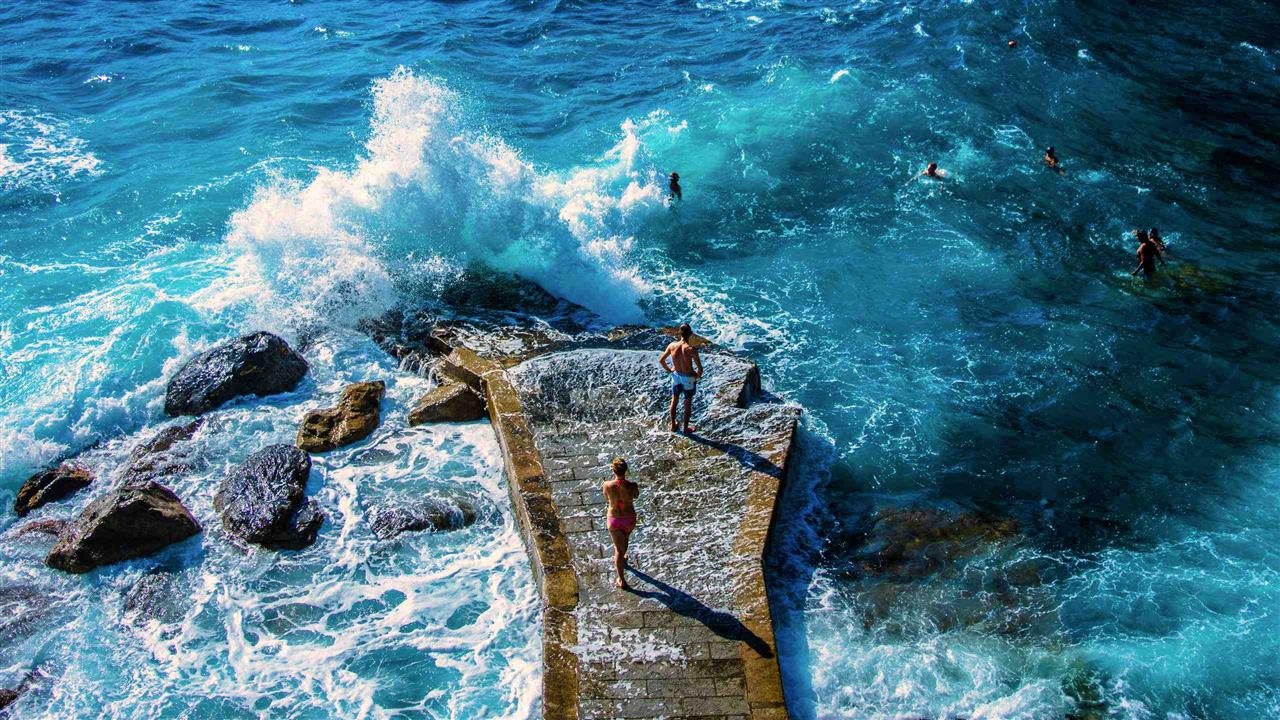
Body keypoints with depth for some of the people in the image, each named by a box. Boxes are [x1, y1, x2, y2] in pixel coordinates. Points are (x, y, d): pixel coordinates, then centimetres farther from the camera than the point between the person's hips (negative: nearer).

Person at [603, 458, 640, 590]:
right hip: (629, 519, 1)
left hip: (614, 519, -1)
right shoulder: (632, 486, -26)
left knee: (618, 549, 17)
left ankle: (621, 580, 22)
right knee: (625, 538, 34)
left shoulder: (607, 485, -25)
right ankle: (622, 560, 62)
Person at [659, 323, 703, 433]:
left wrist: (669, 370, 13)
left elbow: (661, 360, -2)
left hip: (676, 376, 4)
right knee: (688, 403, 16)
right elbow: (700, 368, -24)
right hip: (688, 378, -4)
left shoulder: (672, 345, -15)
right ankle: (686, 428, 29)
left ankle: (673, 425, 37)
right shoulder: (691, 349, -28)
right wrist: (698, 376, -3)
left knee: (674, 401, 23)